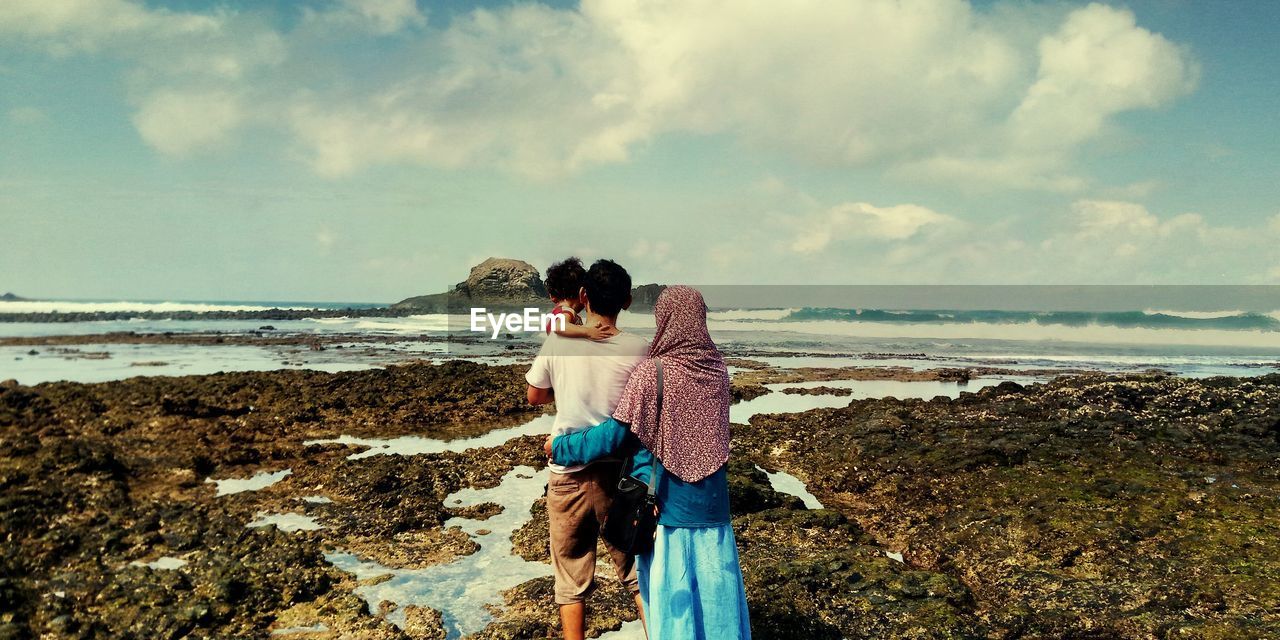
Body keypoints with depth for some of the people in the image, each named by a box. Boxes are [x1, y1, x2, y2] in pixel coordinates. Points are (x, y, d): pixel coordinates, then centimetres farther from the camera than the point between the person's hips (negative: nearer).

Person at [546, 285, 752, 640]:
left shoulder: (650, 373, -14)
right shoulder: (718, 368, 1)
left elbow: (613, 435, -11)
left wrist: (559, 446, 4)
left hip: (664, 501, -4)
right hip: (711, 501, 4)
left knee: (668, 591, 10)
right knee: (714, 590, 13)